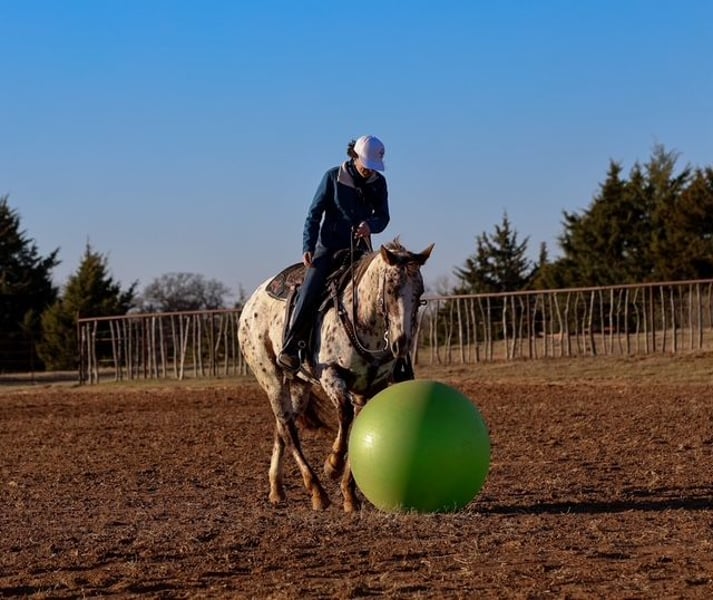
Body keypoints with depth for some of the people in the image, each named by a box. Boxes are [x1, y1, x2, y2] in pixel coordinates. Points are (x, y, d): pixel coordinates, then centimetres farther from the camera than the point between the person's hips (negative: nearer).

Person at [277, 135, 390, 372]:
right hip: (329, 246, -4)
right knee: (309, 292, -21)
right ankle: (288, 348, -19)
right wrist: (308, 247, -14)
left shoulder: (378, 182, 3)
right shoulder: (333, 177, -7)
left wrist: (371, 225, -19)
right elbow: (314, 214, -4)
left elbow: (383, 216, 6)